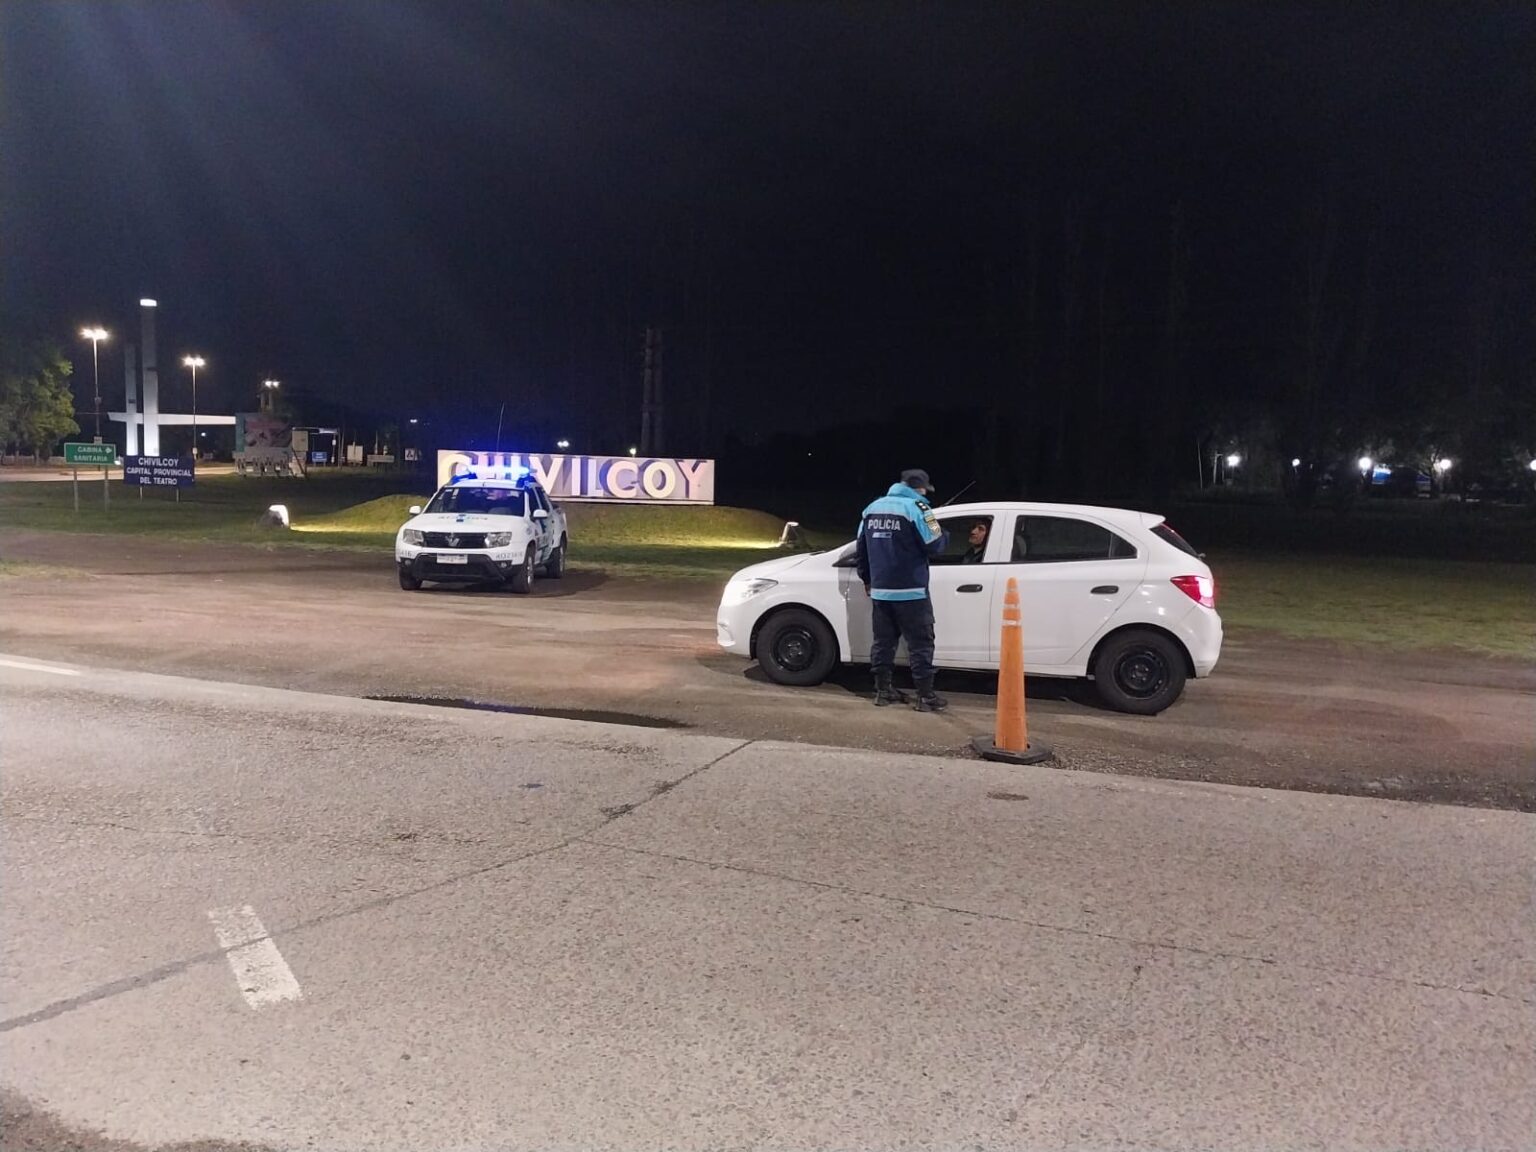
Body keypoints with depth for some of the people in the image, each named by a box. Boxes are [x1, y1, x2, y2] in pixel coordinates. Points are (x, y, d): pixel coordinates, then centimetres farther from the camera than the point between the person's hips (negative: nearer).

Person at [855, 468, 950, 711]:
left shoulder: (872, 508, 12)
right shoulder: (916, 507, -9)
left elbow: (862, 548, 17)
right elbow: (934, 546, -10)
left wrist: (867, 579, 28)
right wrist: (944, 535, 12)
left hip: (880, 590, 6)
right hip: (910, 591, -6)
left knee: (883, 641, 13)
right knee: (920, 643, -1)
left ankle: (883, 690, 18)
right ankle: (926, 696, 0)